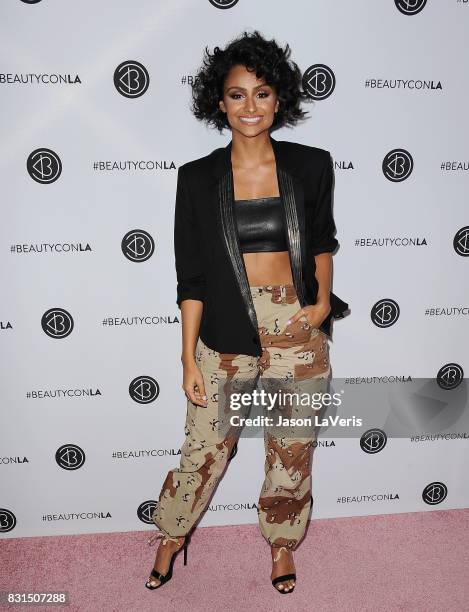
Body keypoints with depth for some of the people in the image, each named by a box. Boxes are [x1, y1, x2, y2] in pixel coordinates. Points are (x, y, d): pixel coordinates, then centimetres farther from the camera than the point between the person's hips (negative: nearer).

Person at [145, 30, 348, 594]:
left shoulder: (311, 166, -2)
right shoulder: (198, 178, -5)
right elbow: (191, 278, -4)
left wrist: (323, 298, -2)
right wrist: (189, 358, -6)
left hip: (297, 330, 1)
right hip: (226, 335, -1)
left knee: (292, 450, 15)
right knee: (204, 449, 12)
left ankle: (282, 542, 42)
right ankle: (172, 536, 41)